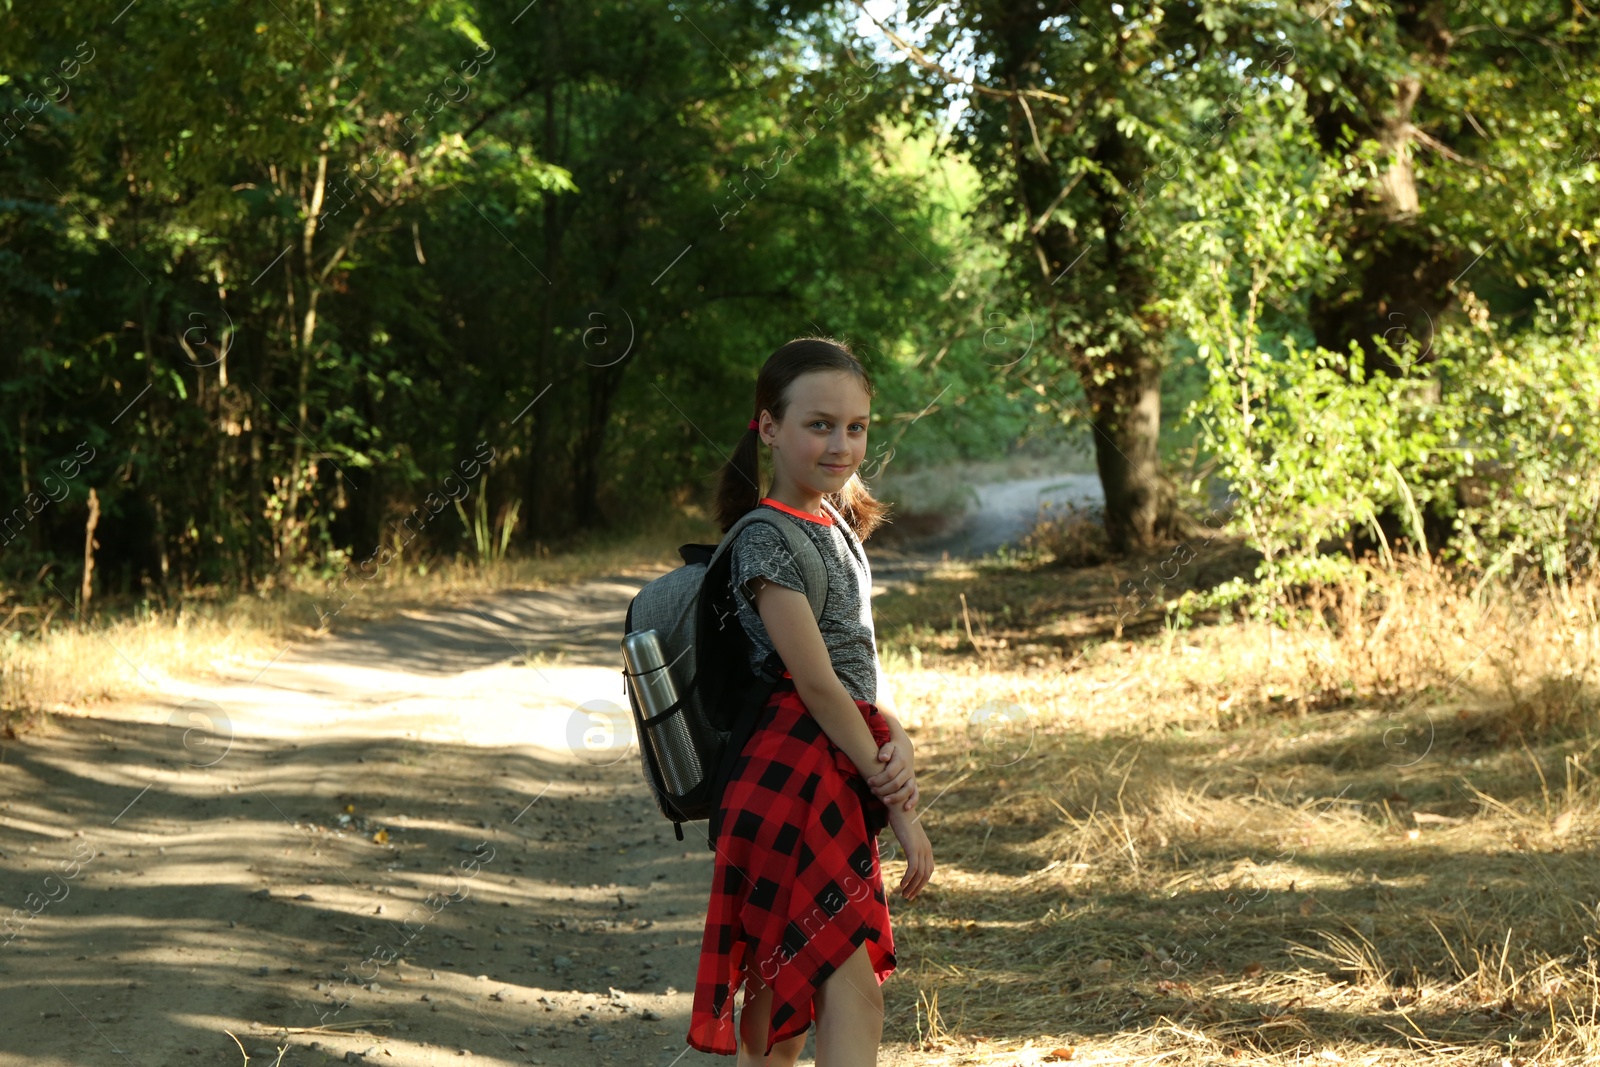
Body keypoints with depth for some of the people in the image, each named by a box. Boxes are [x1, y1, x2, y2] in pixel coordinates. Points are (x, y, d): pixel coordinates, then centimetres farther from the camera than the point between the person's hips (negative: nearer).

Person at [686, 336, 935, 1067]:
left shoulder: (837, 526, 13)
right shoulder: (768, 539, -15)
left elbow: (862, 662, 11)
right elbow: (817, 684, -18)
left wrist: (897, 742, -10)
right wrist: (899, 804, -16)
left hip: (839, 776, 9)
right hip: (794, 779, -9)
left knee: (782, 984, 13)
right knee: (851, 991, -13)